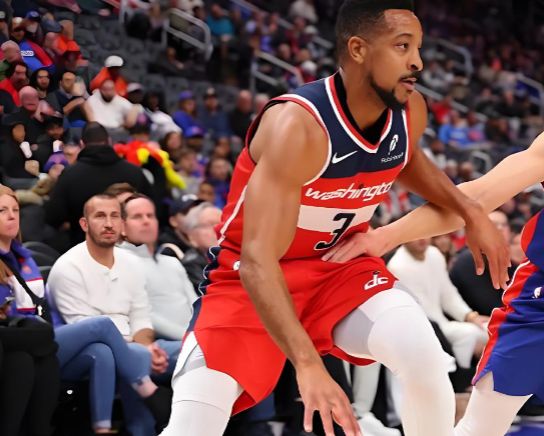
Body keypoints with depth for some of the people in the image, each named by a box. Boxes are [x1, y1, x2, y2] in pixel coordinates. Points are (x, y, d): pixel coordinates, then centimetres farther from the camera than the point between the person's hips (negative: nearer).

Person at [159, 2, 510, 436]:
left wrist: (469, 210, 4)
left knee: (425, 355, -21)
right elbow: (257, 262, -40)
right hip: (250, 278, -5)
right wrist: (308, 365, -51)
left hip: (340, 263, 5)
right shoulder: (297, 126, -32)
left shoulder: (410, 111, -10)